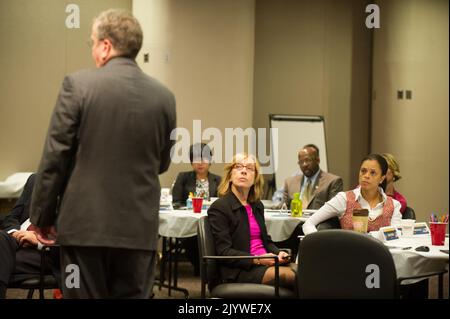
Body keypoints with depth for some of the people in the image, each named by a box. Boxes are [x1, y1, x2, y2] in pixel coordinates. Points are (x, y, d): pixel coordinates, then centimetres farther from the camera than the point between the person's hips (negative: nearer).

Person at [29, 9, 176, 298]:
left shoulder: (78, 85, -7)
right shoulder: (164, 96, 3)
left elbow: (55, 157, -6)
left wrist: (43, 216, 3)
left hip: (85, 223, -3)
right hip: (140, 227, 3)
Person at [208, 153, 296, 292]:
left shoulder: (257, 205, 19)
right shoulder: (219, 208, -4)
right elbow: (224, 252, -10)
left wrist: (278, 253, 3)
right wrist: (257, 260, -19)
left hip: (266, 262, 7)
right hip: (239, 270, -7)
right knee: (290, 275, -29)